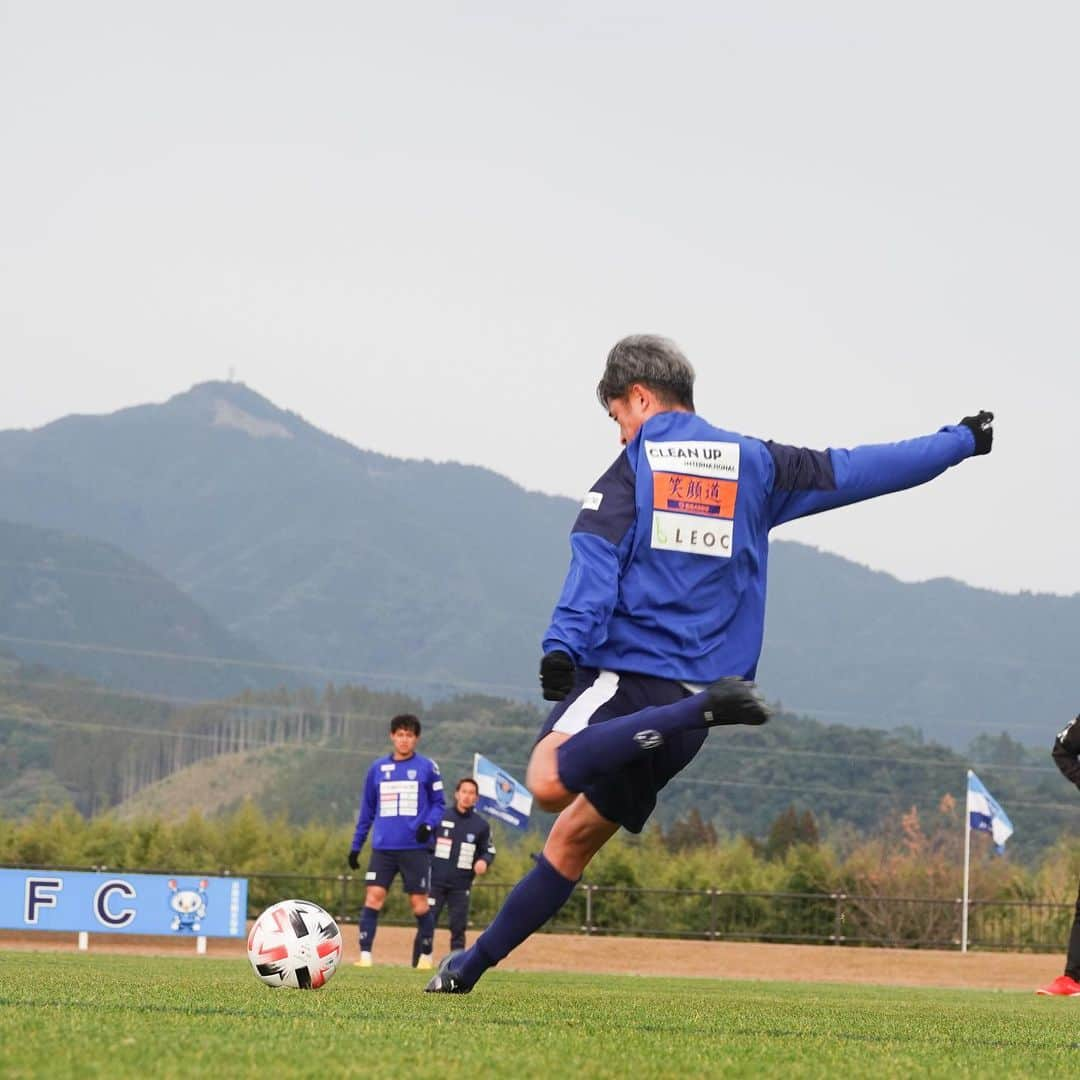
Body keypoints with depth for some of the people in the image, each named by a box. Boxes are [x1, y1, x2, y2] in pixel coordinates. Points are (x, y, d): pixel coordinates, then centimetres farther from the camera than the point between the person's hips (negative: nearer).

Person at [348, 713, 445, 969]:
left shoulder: (427, 768, 2)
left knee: (419, 902, 0)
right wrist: (356, 846, 13)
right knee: (373, 897, -9)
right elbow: (367, 810, 16)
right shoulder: (377, 769, 10)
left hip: (415, 848, -2)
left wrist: (429, 825, -14)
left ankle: (425, 955, 14)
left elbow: (439, 803, 6)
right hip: (383, 847, 2)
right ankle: (365, 954, -9)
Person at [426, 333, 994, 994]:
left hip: (628, 673, -6)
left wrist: (563, 649, -21)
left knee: (551, 783, -30)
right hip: (691, 688, 6)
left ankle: (707, 710, -36)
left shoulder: (633, 466, 3)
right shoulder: (756, 465, 15)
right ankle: (474, 962, 11)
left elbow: (596, 564, -11)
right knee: (576, 836, 13)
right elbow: (859, 470, 19)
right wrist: (963, 440, 30)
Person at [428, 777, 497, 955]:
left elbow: (489, 850, 13)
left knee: (458, 927, 1)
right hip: (436, 881, -1)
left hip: (461, 885, 1)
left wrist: (484, 861, -10)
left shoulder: (481, 825, 6)